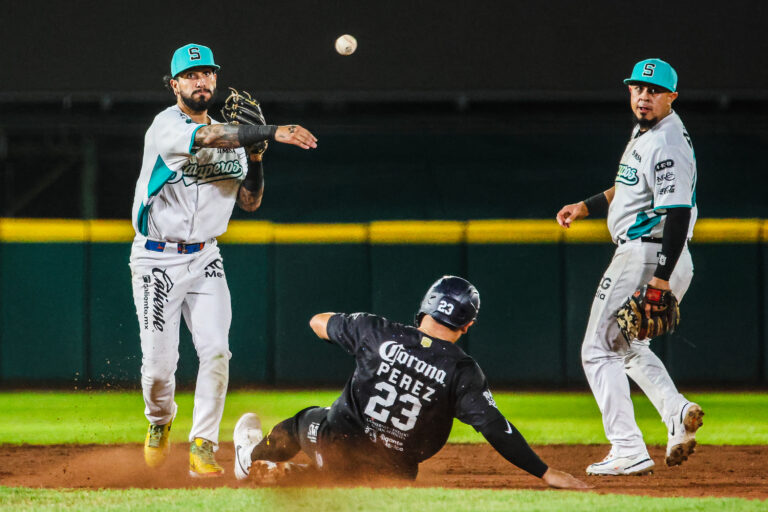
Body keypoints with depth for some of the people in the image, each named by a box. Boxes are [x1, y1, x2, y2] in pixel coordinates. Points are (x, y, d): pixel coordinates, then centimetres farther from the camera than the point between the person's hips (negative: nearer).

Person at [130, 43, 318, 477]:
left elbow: (250, 202, 9)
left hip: (205, 260, 5)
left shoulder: (231, 137, 8)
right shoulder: (166, 127, -14)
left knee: (216, 352, -11)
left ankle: (203, 447, -4)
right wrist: (272, 132, -44)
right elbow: (210, 138, -34)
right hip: (157, 261, -5)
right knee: (160, 364, -3)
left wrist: (256, 159, -10)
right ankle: (160, 422, 29)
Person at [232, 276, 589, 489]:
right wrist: (546, 474, -14)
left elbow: (318, 322, 12)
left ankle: (254, 457, 57)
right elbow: (497, 430, -17)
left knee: (308, 420, 35)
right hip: (394, 472, 0)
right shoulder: (462, 371, -11)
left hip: (338, 449, 1)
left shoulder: (379, 333, -6)